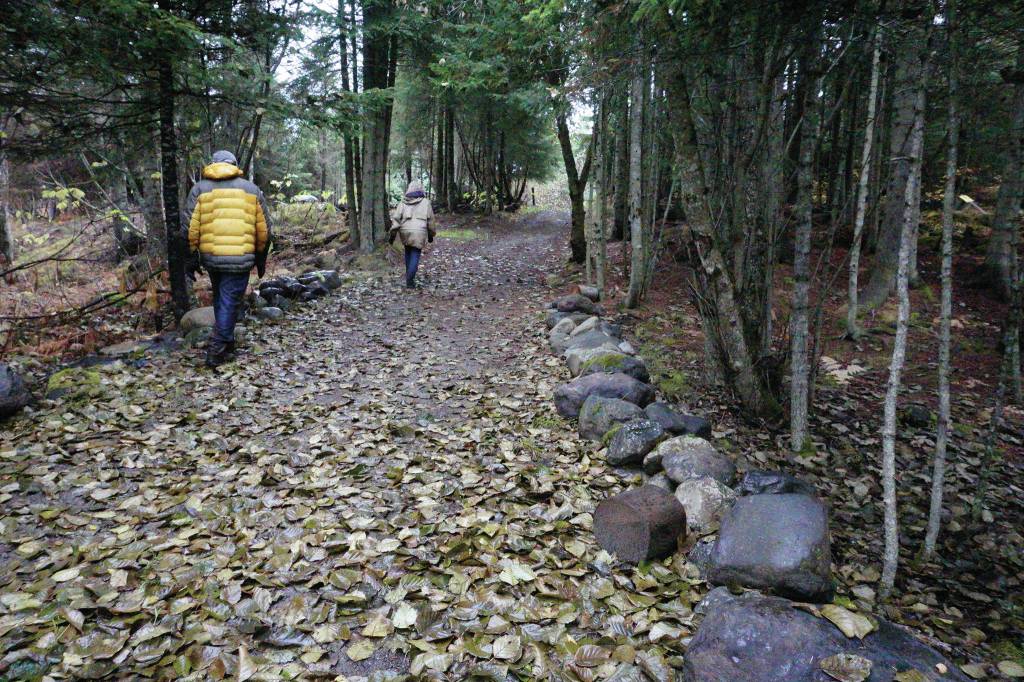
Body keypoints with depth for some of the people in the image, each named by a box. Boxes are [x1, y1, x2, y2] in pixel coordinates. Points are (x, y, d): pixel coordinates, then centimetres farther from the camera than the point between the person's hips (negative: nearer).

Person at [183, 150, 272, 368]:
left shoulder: (199, 189, 6)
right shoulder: (251, 189, 8)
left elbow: (190, 227, 0)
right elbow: (264, 229, 8)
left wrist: (192, 255, 9)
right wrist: (261, 257, 18)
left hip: (210, 256, 2)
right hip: (240, 258, -2)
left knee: (220, 299, 22)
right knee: (230, 303, 1)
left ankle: (226, 342, 31)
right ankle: (216, 351, -4)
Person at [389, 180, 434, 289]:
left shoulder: (403, 203, 8)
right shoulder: (425, 202, 4)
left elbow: (396, 218, 0)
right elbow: (430, 220, 5)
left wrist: (393, 233, 0)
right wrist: (431, 234, 15)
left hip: (405, 232, 3)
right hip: (419, 233, -2)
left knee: (408, 252, 22)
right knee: (415, 255, 0)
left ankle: (409, 275, 28)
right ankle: (410, 280, -11)